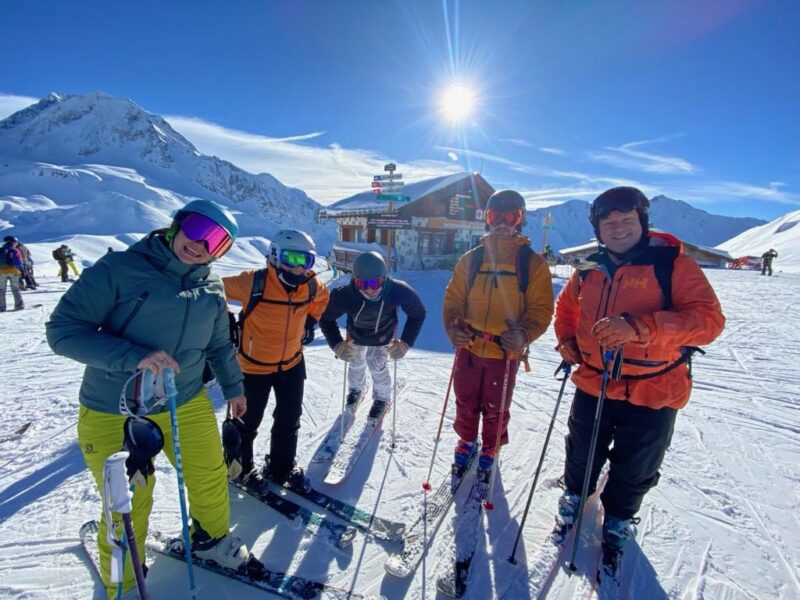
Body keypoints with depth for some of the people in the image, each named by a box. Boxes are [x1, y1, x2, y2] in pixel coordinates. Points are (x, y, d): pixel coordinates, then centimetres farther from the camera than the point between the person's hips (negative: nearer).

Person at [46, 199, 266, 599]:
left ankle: (211, 539, 47)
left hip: (188, 404, 4)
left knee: (211, 478, 15)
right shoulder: (119, 269, -16)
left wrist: (233, 386, 18)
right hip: (113, 414, -4)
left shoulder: (212, 287, 0)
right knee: (128, 506, 9)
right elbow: (63, 331, -17)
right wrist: (134, 357, -30)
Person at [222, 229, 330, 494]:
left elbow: (321, 297, 13)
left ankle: (281, 467, 39)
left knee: (289, 420, 16)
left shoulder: (312, 286, -12)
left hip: (292, 363, 5)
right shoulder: (252, 282, -27)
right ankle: (239, 467, 40)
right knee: (248, 420, 13)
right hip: (254, 365, -4)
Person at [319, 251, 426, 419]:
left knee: (377, 367, -4)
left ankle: (382, 398, 30)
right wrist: (337, 345, -27)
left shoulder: (399, 291, -42)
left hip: (383, 337, -1)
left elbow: (418, 314, -20)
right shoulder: (344, 295, -44)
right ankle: (356, 389, 56)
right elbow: (325, 318, -21)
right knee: (356, 365, 22)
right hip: (356, 336, 1)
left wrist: (406, 343, -24)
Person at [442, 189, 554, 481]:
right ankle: (466, 440, 45)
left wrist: (524, 334, -25)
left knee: (495, 408, 16)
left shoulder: (533, 263, -5)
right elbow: (453, 298, 2)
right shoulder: (471, 259, 0)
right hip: (468, 347, 2)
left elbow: (541, 308, -7)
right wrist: (452, 325, -17)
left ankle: (490, 450, 43)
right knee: (465, 402, 18)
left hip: (506, 353, -2)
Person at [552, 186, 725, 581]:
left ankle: (617, 525, 43)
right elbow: (566, 307, 20)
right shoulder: (589, 271, 3)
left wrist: (639, 328, -34)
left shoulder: (672, 263, -11)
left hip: (653, 393, -3)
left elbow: (709, 319, -21)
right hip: (593, 384, 3)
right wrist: (566, 341, 2)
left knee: (634, 470, 16)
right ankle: (573, 501, 48)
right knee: (581, 455, 20)